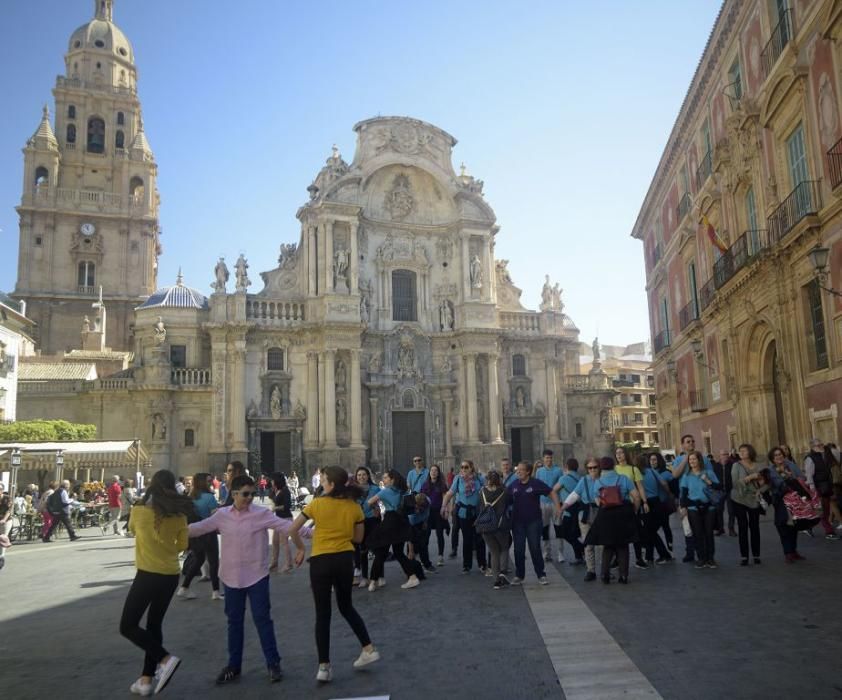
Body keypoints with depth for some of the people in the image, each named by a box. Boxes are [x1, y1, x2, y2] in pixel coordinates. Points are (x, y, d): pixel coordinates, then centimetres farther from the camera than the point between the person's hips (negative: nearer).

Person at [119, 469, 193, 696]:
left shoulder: (139, 511, -9)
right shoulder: (179, 515, 0)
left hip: (148, 575, -5)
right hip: (171, 575, 5)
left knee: (127, 626, 7)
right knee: (154, 625, 18)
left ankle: (165, 658, -6)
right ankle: (147, 679, 19)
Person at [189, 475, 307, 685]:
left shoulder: (262, 514, -8)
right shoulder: (222, 515, 1)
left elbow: (286, 526, -14)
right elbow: (199, 528, 8)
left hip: (256, 575, -3)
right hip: (231, 576, 3)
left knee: (262, 619, 2)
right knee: (234, 621, 14)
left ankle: (273, 663, 14)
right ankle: (233, 665, 28)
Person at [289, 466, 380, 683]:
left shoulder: (317, 504, -8)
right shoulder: (354, 507, -1)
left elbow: (293, 530, -5)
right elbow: (358, 537, 8)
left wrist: (300, 549, 11)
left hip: (320, 561, -3)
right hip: (345, 559, 3)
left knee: (323, 614, 8)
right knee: (346, 606, 23)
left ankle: (324, 666, 11)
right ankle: (369, 649, 21)